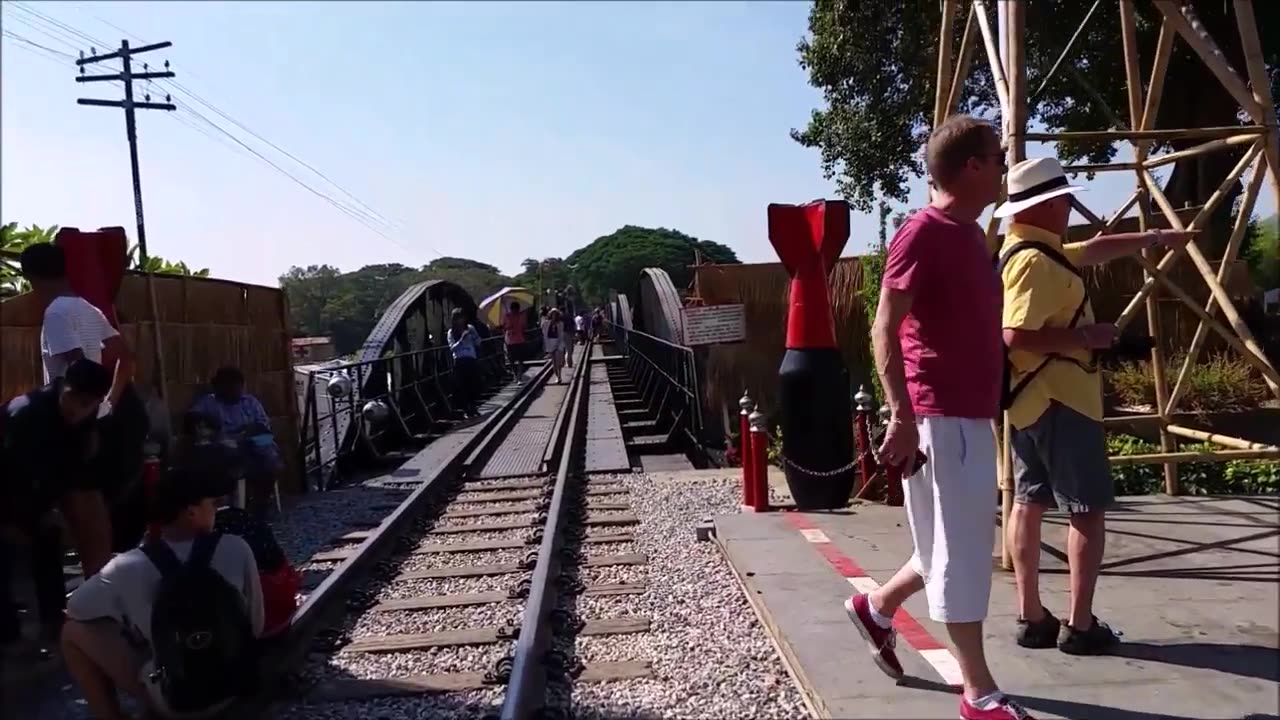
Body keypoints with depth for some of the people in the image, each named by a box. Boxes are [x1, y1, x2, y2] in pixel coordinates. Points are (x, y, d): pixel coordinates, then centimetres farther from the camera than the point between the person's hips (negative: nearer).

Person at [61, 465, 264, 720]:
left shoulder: (129, 568, -17)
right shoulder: (237, 549, -14)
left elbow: (74, 608, 2)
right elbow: (256, 627, -4)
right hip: (236, 686, 3)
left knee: (74, 632, 7)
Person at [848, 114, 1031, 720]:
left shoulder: (969, 234, 15)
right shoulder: (924, 232, -13)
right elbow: (884, 329, -19)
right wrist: (902, 416, -26)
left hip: (972, 416, 10)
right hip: (939, 419, -10)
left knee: (962, 546, 18)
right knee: (959, 553, 1)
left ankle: (875, 608, 36)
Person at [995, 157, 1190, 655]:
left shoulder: (1033, 250, 14)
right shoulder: (1035, 260, -19)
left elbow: (1092, 251, 30)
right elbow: (1017, 335, -29)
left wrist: (1154, 239, 33)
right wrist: (1085, 336, -18)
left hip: (1030, 399, 10)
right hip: (1058, 400, -10)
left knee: (1030, 502, 9)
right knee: (1088, 509, -1)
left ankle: (1032, 618, 16)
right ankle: (1080, 626, 4)